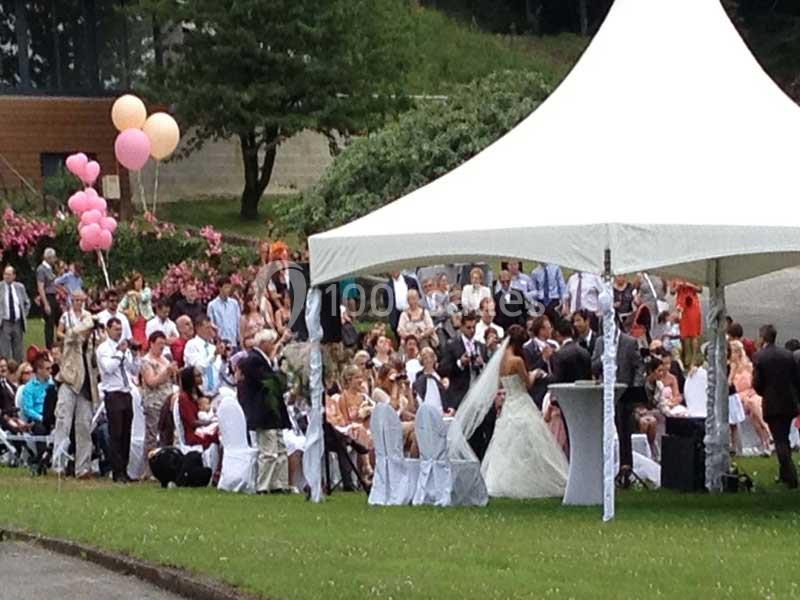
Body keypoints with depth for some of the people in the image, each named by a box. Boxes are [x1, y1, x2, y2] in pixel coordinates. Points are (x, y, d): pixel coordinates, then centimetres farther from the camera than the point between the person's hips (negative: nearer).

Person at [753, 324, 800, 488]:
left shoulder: (759, 357, -10)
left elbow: (756, 383, -9)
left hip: (772, 405, -5)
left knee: (780, 441, -2)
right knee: (784, 439, 19)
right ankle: (785, 474, 27)